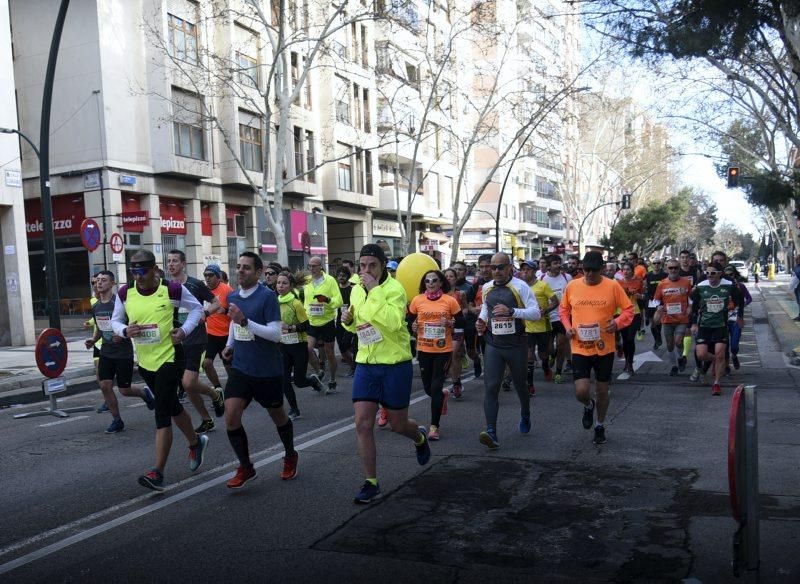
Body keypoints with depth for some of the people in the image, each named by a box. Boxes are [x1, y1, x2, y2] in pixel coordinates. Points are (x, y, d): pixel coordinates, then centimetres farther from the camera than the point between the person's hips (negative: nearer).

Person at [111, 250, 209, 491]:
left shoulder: (173, 289, -11)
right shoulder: (125, 293, -1)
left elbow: (196, 308, 4)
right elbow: (115, 320, 11)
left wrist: (184, 330, -11)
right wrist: (125, 331, -11)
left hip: (168, 358, -5)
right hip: (144, 361, 6)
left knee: (162, 414, -11)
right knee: (172, 406, 21)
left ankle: (157, 473, -7)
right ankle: (196, 442, 45)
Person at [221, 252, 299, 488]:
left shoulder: (267, 296, -15)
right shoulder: (232, 297, 4)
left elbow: (276, 333, -22)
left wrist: (245, 321, -30)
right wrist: (230, 345, 12)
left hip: (268, 371, -4)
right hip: (240, 368, 5)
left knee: (277, 416, 14)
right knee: (231, 417, -10)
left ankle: (290, 456, 40)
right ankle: (245, 467, 8)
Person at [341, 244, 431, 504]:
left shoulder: (394, 288, -14)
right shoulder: (356, 290, 7)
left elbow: (393, 321, -32)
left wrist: (375, 290, -29)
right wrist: (348, 320, -1)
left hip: (395, 366, -5)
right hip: (365, 365, 5)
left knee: (398, 425, 10)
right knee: (363, 424, -3)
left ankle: (420, 437, 46)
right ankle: (371, 484, 10)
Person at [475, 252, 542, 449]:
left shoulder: (520, 286, -9)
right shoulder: (486, 288, 7)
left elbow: (536, 313, -14)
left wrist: (511, 311, -27)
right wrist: (481, 320, 6)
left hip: (516, 345, -3)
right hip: (493, 345, 3)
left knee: (520, 384, 15)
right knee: (491, 387, -11)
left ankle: (525, 416, 45)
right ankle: (491, 433, -15)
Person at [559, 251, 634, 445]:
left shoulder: (613, 286, -7)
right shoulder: (572, 286, -2)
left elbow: (629, 310, -1)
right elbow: (563, 309, 12)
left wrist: (618, 322, -20)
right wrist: (567, 326, -5)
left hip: (604, 348, 0)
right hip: (580, 348, 0)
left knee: (602, 391, 12)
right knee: (581, 392, -9)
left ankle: (600, 426, 36)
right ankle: (589, 406, 29)